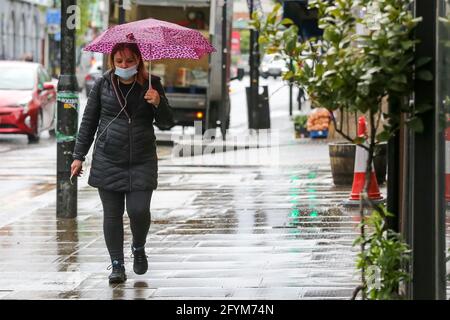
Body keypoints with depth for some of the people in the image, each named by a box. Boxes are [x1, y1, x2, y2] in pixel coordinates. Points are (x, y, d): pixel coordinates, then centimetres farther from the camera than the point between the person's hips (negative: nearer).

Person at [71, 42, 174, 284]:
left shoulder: (151, 85, 2)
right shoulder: (103, 85, 1)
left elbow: (166, 121, 3)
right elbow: (88, 121, 8)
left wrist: (158, 103, -18)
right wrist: (79, 156, 7)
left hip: (142, 161, -1)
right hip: (108, 161, 1)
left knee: (139, 210, -10)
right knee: (112, 214, 1)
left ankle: (139, 248, 20)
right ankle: (117, 265, 11)